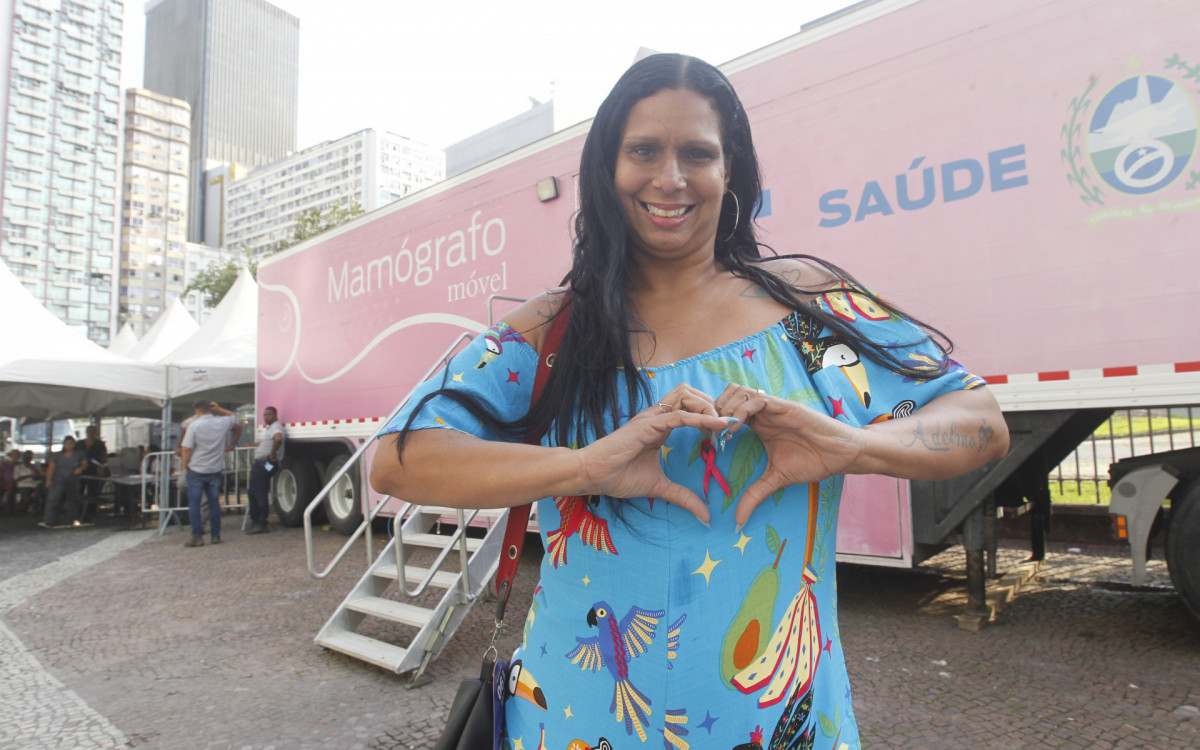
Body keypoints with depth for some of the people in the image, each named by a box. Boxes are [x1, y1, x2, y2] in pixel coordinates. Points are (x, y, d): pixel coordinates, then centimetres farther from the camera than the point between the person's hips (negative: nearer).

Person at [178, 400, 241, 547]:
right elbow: (236, 422, 22)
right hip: (215, 470, 4)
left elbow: (186, 449, -11)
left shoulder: (194, 425, -11)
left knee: (194, 503, 3)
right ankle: (215, 535, 12)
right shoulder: (223, 422, -1)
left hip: (196, 470, -3)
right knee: (214, 502, 9)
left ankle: (197, 536, 0)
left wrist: (183, 466, -1)